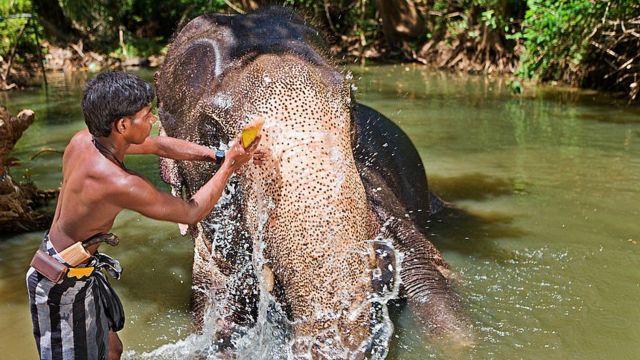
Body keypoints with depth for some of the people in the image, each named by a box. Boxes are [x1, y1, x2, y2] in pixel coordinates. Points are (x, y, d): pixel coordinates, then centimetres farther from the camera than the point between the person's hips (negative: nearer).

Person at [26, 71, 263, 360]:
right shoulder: (119, 184, -34)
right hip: (64, 284, -8)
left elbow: (160, 145, 3)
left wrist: (218, 155, -1)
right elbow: (192, 213, -20)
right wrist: (229, 167, -11)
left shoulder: (84, 140, -9)